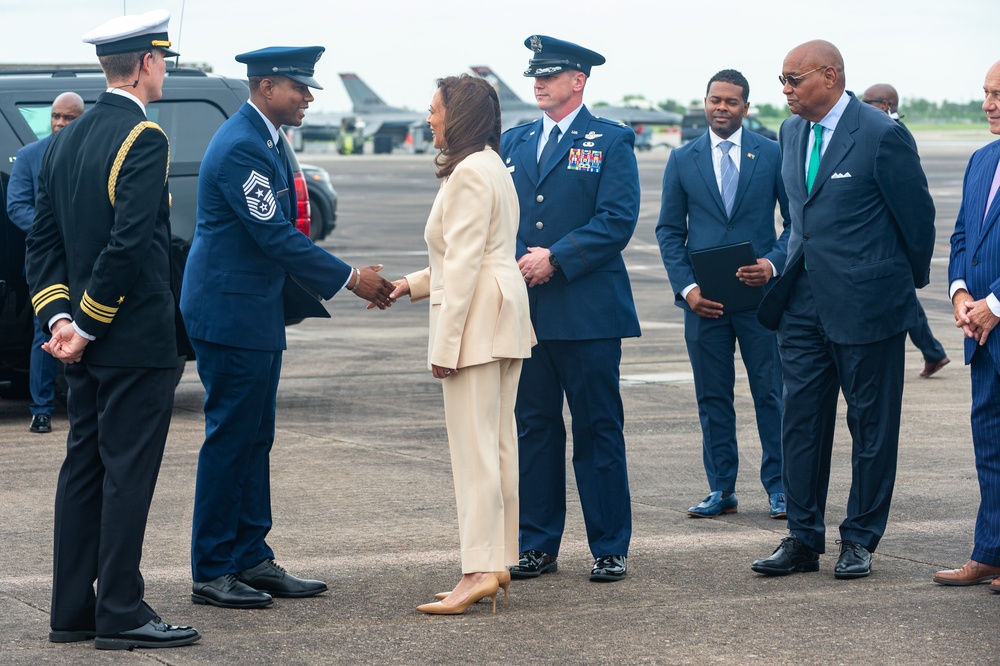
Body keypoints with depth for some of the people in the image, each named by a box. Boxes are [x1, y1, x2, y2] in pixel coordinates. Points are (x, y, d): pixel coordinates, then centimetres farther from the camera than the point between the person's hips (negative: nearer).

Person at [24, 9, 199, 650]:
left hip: (88, 341, 8)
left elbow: (44, 239, 11)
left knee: (83, 468, 11)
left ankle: (71, 611, 15)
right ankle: (121, 614, -2)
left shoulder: (67, 140, 12)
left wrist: (60, 318, 3)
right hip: (136, 340, -8)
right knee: (128, 470, -5)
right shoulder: (144, 138, -14)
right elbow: (129, 243, -21)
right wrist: (84, 325, -14)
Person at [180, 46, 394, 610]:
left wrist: (341, 279, 12)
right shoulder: (241, 147, -19)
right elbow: (274, 235, -21)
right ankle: (212, 572, 2)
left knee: (255, 438, 12)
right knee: (230, 437, -5)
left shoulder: (266, 140, 13)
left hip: (257, 310, 10)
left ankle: (252, 559, 18)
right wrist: (350, 279, -15)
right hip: (231, 312, -10)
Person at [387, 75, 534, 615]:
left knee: (473, 445, -9)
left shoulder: (469, 173, -14)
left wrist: (446, 344, -19)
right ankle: (498, 563, 13)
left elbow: (464, 265, -19)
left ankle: (479, 569, -10)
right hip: (503, 318, 10)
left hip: (477, 319, -10)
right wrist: (412, 284, 17)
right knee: (498, 443, 10)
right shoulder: (493, 167, 18)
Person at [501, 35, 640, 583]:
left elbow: (617, 220, -9)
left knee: (598, 430, 0)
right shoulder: (512, 142, 15)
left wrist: (555, 260, -15)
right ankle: (536, 546, 15)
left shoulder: (610, 142, 1)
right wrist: (517, 261, -7)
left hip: (588, 310, -4)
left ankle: (609, 548, 7)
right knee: (534, 428, 8)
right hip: (525, 309, 4)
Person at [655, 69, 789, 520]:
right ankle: (721, 490, 12)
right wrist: (686, 287, -3)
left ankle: (778, 487, 10)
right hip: (704, 298, 2)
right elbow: (669, 230, 9)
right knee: (712, 397, 5)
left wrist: (774, 263, -12)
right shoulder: (682, 160, 8)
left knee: (770, 393, 1)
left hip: (761, 293, -2)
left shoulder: (773, 155, 3)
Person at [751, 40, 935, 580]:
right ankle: (803, 539, 14)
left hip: (866, 303, -7)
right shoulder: (791, 132, 9)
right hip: (804, 302, 7)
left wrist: (912, 281, 7)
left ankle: (860, 540, 14)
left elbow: (917, 215, -4)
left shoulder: (881, 135, -13)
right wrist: (777, 262, 12)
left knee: (871, 424, 4)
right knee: (800, 419, 7)